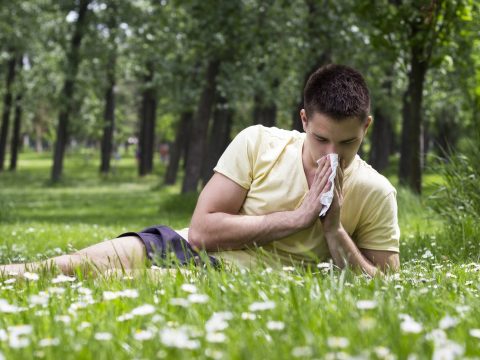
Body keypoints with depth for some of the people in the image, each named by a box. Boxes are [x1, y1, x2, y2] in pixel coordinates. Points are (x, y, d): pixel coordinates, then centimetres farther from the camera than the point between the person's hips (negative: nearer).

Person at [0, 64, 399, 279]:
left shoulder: (374, 193, -1)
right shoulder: (258, 143, -3)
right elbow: (203, 229, -8)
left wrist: (334, 229, -13)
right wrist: (297, 217, -13)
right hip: (192, 254, 2)